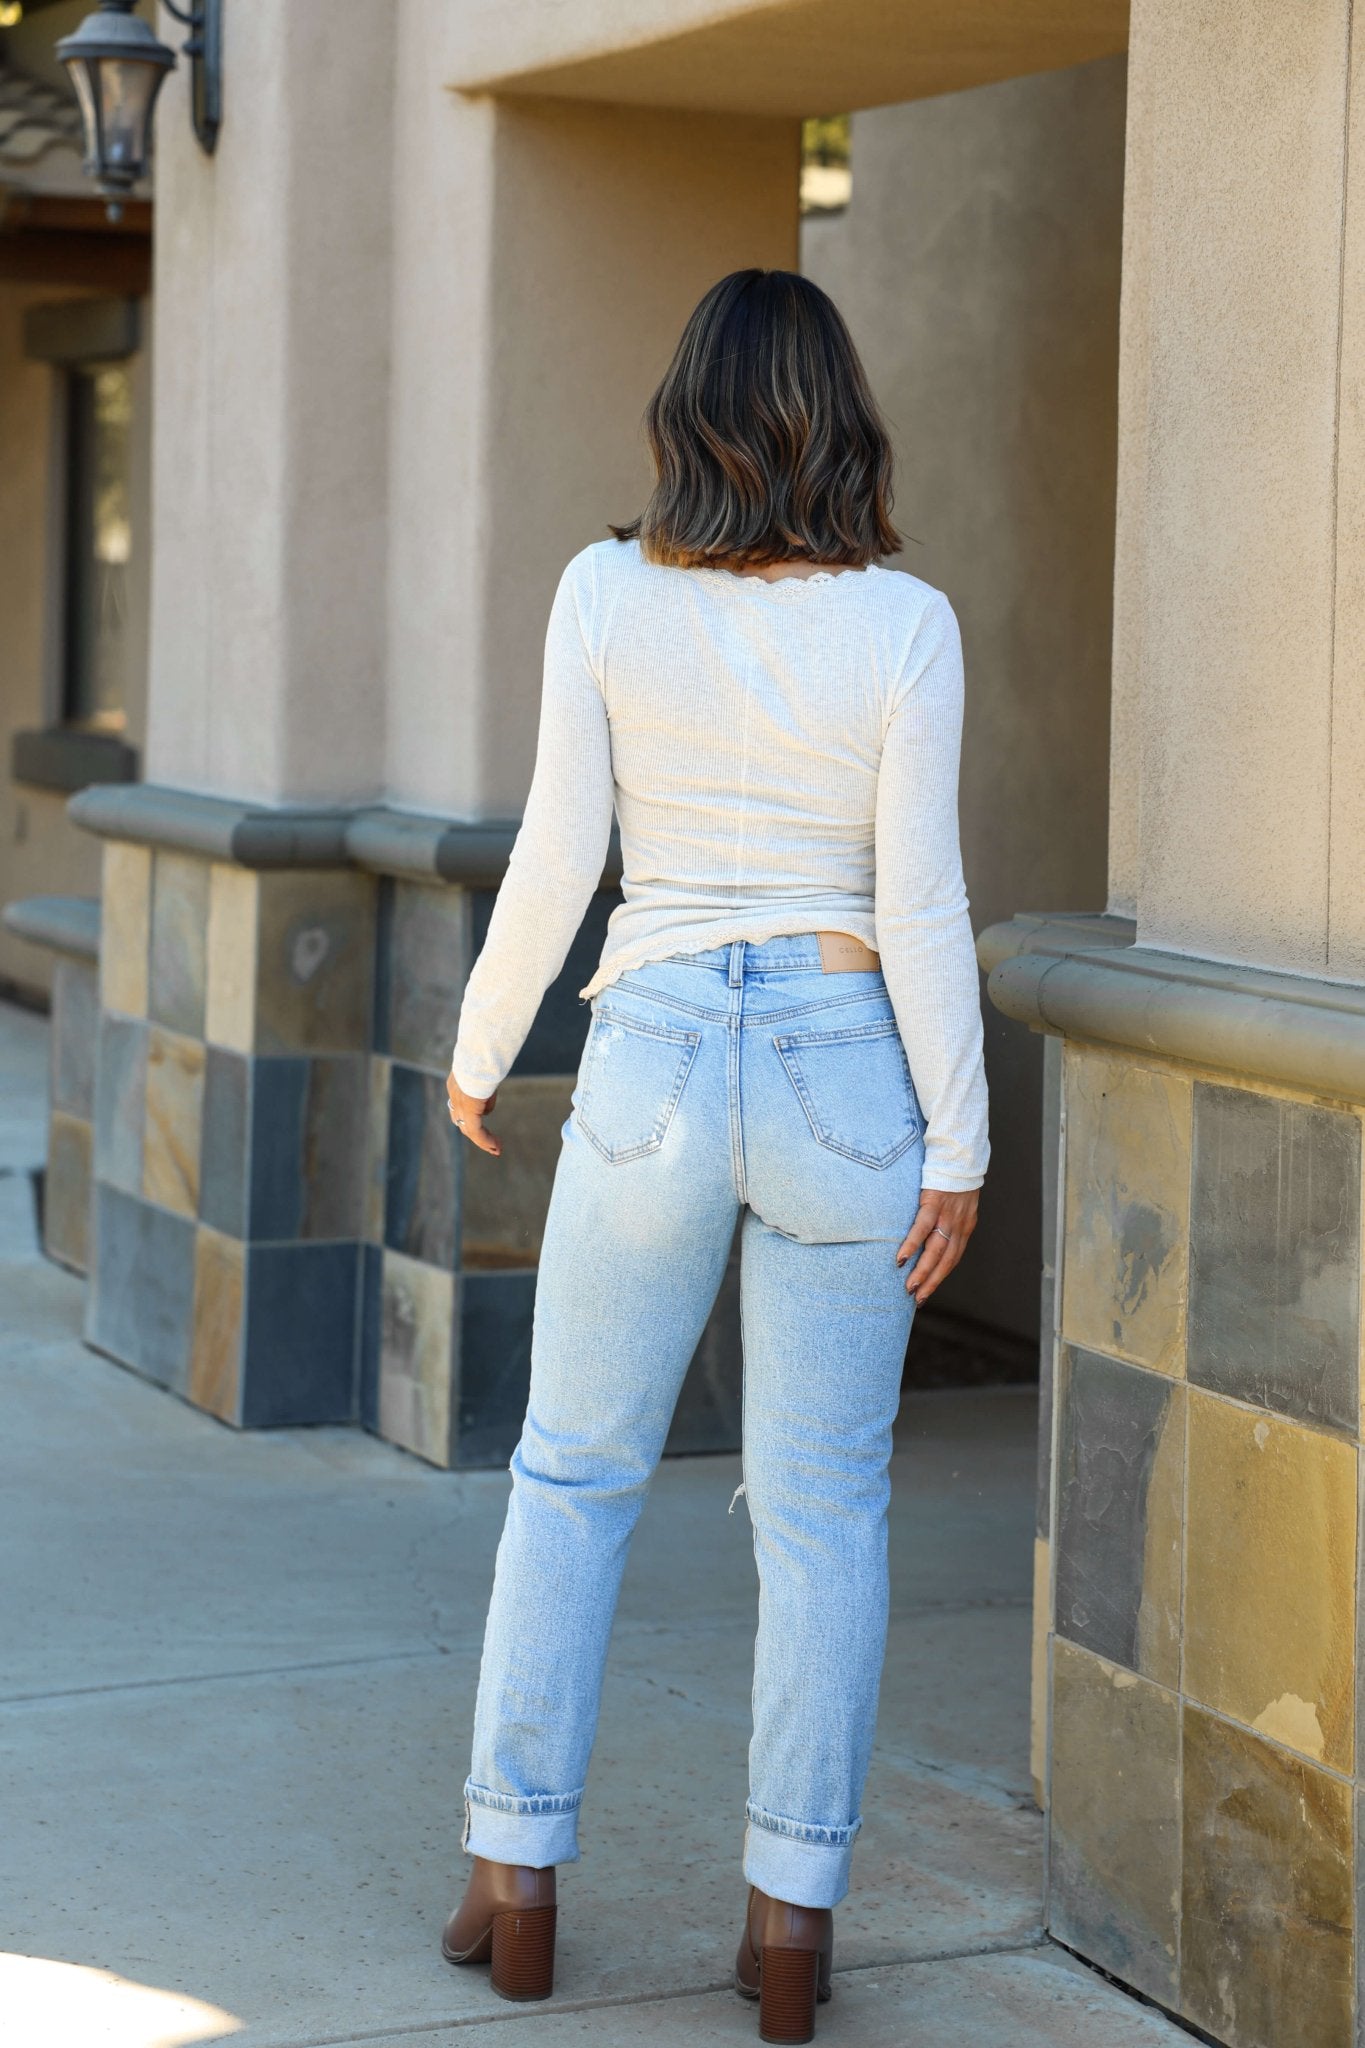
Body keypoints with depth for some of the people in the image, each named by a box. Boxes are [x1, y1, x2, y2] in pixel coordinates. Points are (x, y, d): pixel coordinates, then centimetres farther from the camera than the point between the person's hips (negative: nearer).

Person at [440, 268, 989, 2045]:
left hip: (655, 1056, 1)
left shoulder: (605, 596, -5)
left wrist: (479, 1048, 11)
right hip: (845, 1064, 0)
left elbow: (556, 858, -4)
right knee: (823, 1512, 7)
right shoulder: (904, 626, -7)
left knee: (572, 1480, 15)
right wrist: (958, 1144, -3)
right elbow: (920, 901, -9)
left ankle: (516, 1881, 18)